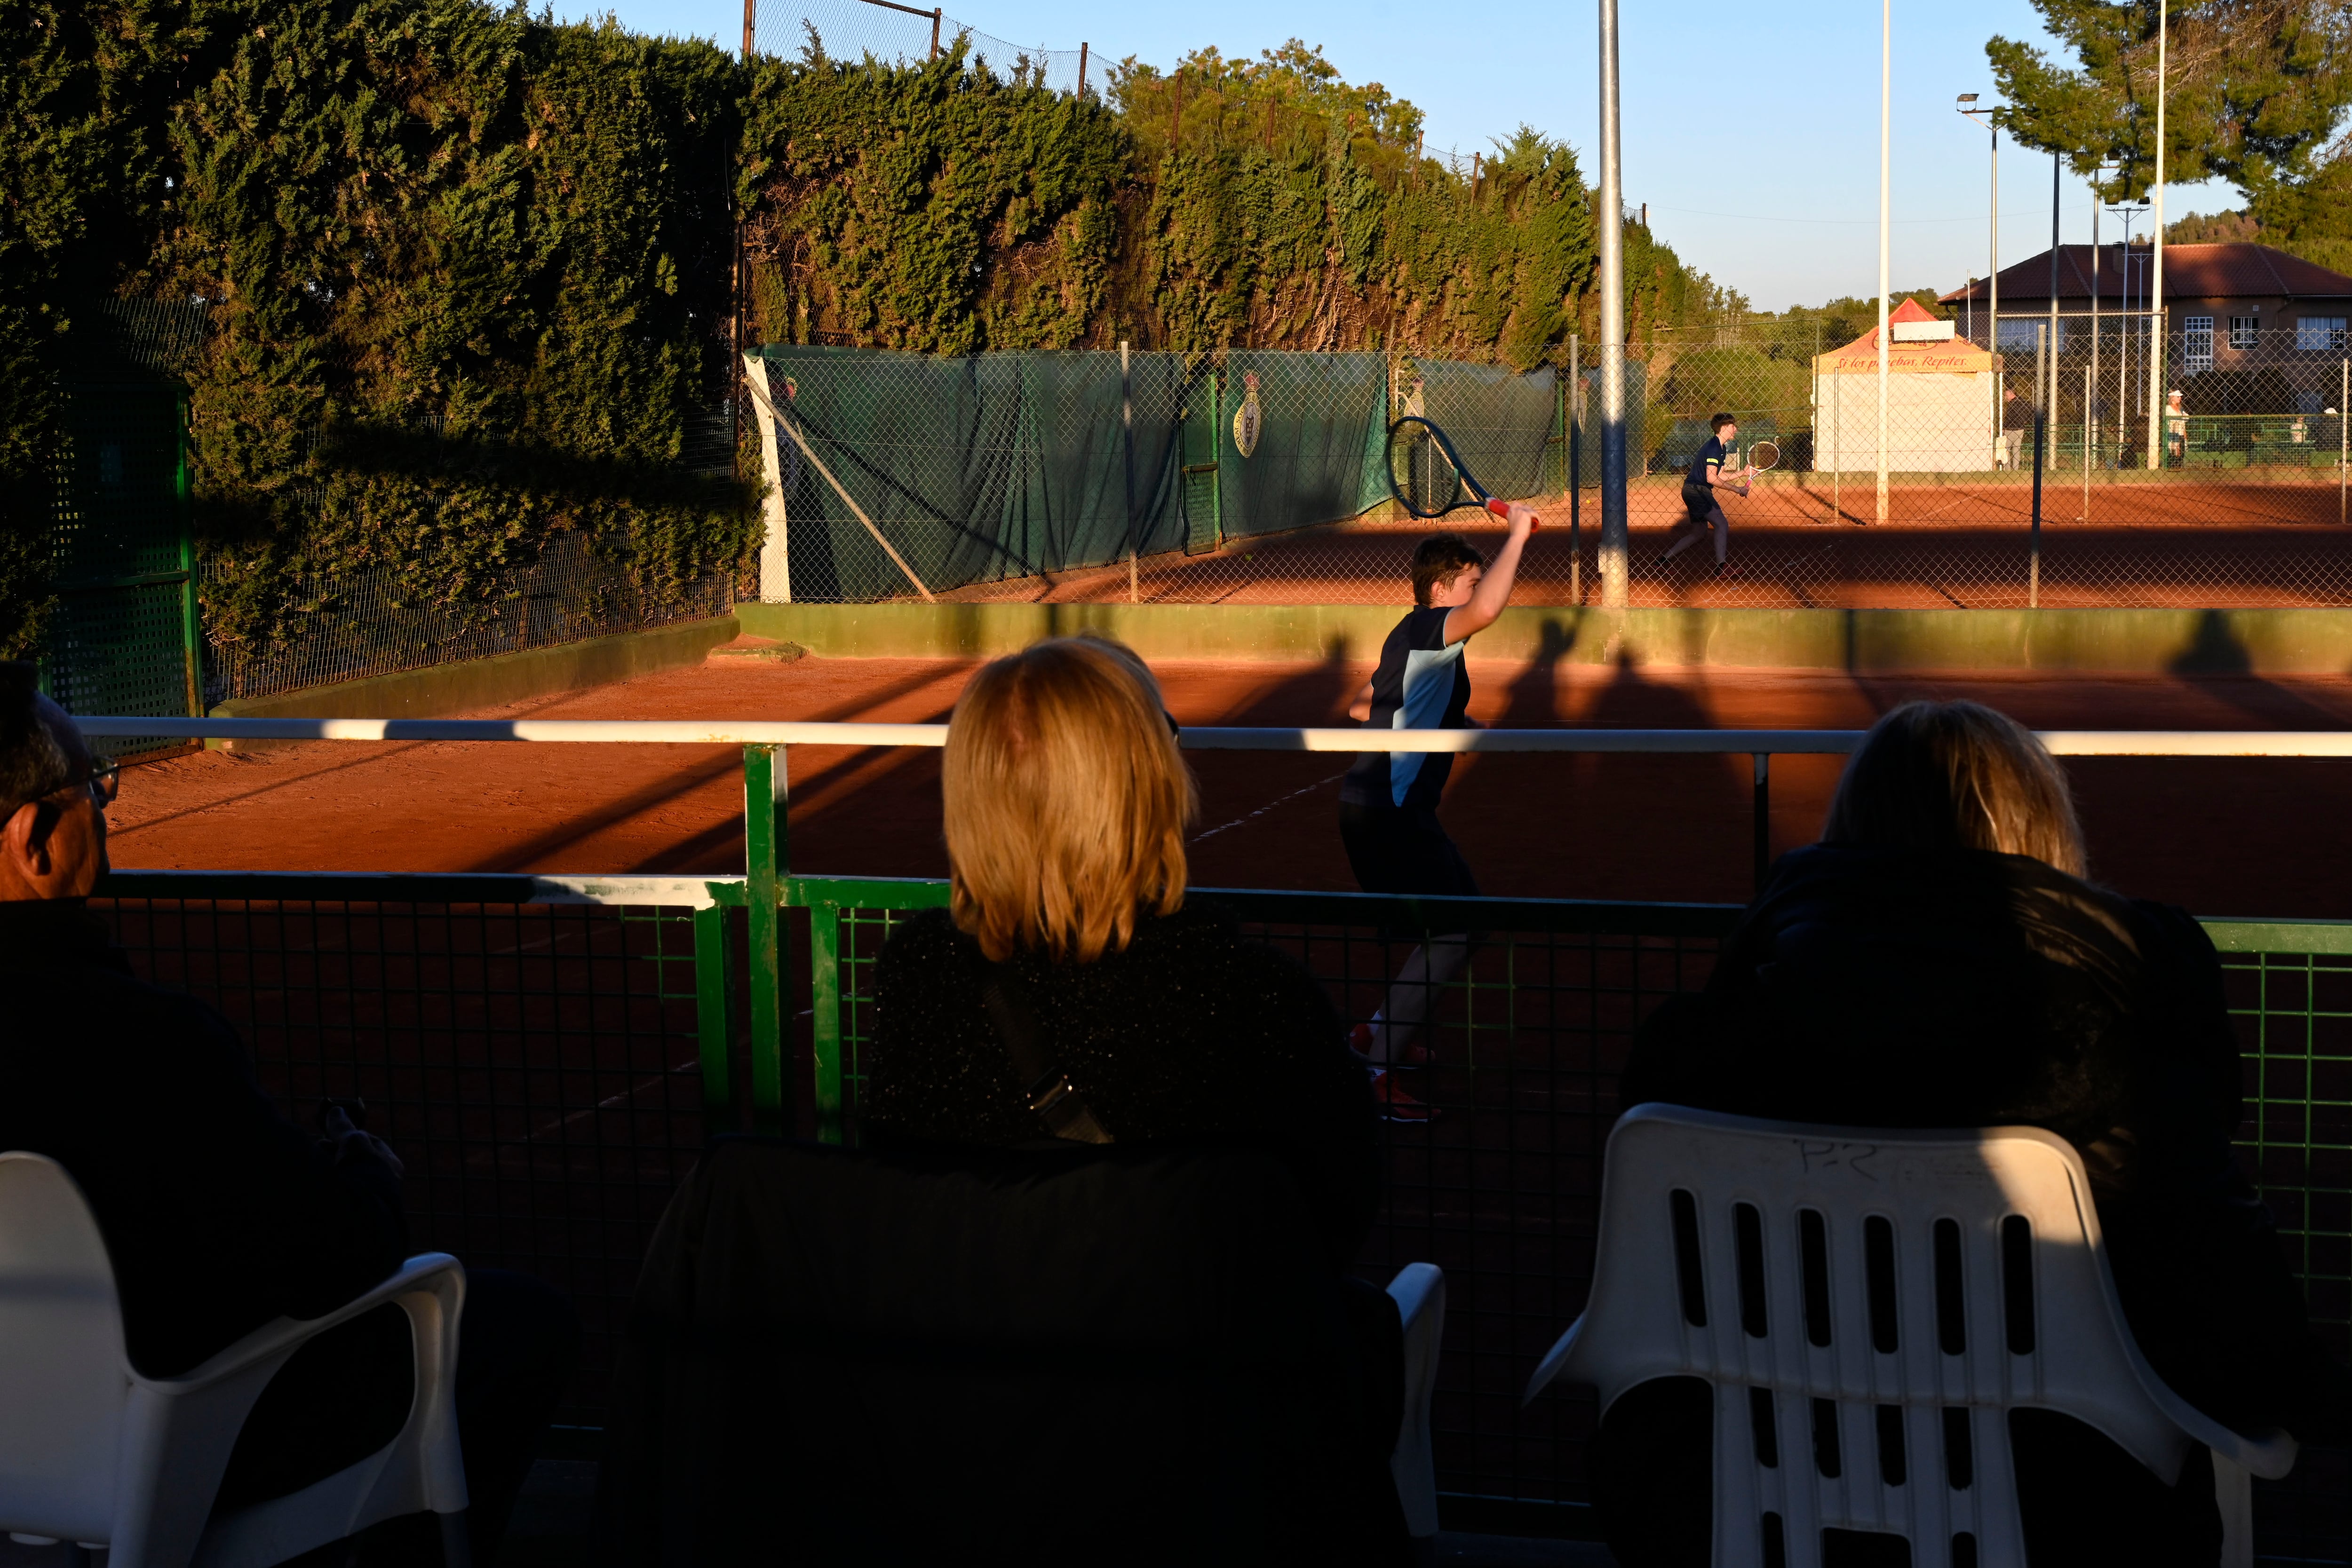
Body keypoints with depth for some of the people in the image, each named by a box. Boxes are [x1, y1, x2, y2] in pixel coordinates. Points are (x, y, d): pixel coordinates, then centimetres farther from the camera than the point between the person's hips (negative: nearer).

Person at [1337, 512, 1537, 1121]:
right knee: (1452, 936, -11)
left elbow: (1362, 705, 28)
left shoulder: (1408, 637, 16)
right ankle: (1376, 1074, -8)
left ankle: (1381, 1033, 30)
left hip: (1373, 803, 11)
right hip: (1389, 811, -11)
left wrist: (1447, 718, 25)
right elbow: (1484, 611, -37)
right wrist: (1517, 534, -27)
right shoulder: (1428, 629, -14)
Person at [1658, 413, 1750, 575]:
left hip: (1692, 491, 10)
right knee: (1722, 525, -12)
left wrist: (1743, 473, 11)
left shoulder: (1722, 448, 16)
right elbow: (1711, 478, -21)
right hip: (1698, 490, -10)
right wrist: (1736, 489, -17)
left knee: (1699, 531, 16)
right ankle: (1722, 567, -14)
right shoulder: (1714, 447, -15)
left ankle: (1664, 559, 17)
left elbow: (1718, 477, 18)